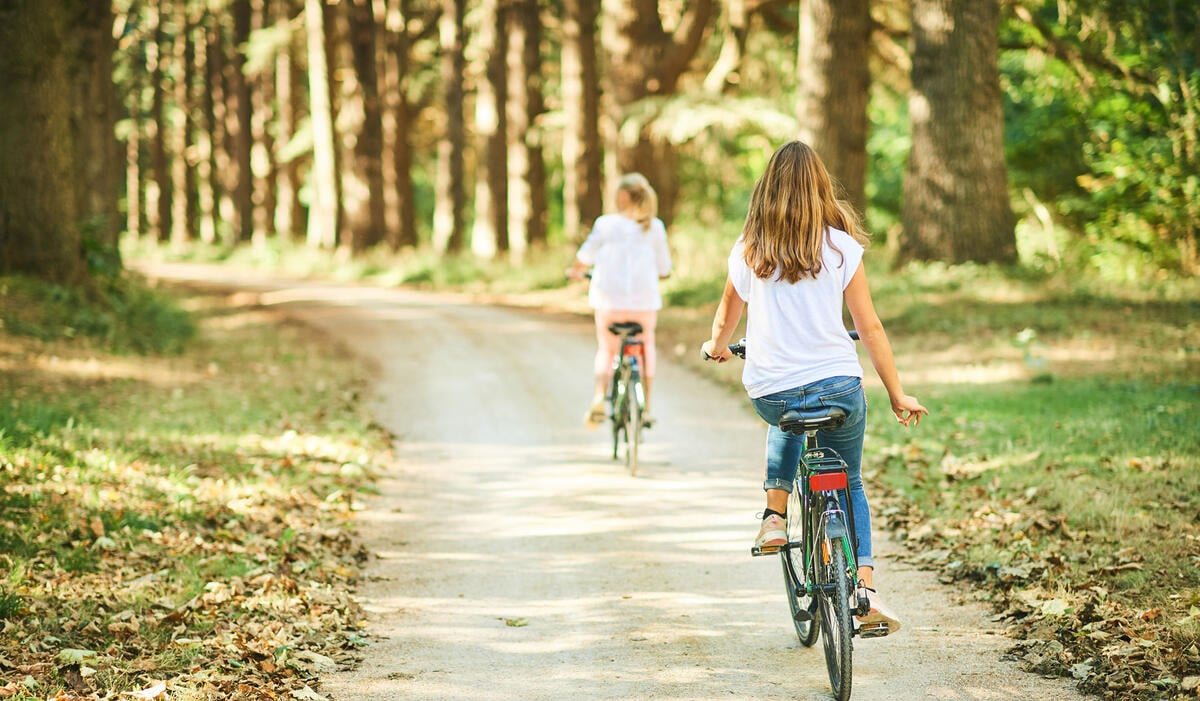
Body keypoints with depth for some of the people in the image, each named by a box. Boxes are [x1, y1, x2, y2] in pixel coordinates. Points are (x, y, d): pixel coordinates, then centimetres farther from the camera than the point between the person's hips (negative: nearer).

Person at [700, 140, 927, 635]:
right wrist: (899, 396, 9)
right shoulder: (840, 247, -1)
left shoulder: (748, 250, 3)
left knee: (787, 423, 38)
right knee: (849, 484, 19)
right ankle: (866, 590, 2)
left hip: (768, 391, 1)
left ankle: (774, 515, 22)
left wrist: (717, 347, 40)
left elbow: (726, 320, 17)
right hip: (838, 385, -1)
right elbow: (870, 327, 1)